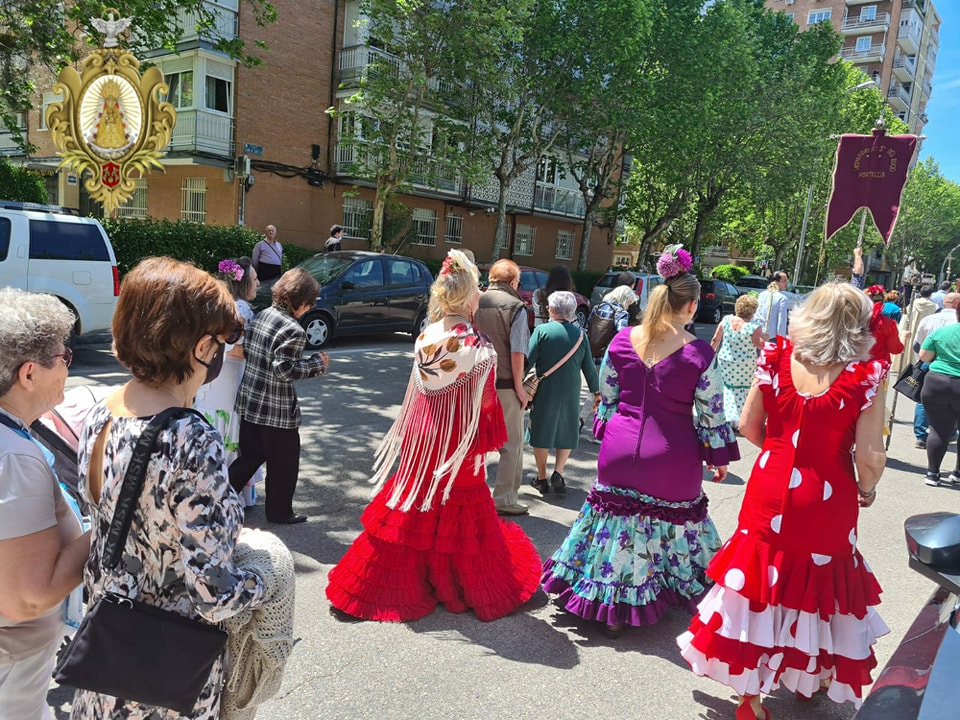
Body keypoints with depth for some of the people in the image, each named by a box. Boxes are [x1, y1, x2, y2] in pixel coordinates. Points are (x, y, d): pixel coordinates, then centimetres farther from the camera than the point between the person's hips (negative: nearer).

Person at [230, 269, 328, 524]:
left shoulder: (260, 316, 4)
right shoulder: (294, 331, -21)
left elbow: (246, 350, 11)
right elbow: (284, 371, -24)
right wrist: (317, 363, -12)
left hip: (249, 401, 8)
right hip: (277, 410, -8)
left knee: (250, 456, 23)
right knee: (283, 464, 12)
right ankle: (279, 512, 26)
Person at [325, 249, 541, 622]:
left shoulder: (426, 336, -2)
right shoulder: (475, 344, -18)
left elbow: (419, 389, 6)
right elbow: (485, 401, -16)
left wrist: (411, 434, 16)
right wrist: (487, 441, -2)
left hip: (423, 435, 5)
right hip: (459, 440, -5)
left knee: (411, 508, 16)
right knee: (459, 513, 11)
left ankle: (405, 582, 27)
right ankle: (468, 587, 29)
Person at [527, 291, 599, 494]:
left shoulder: (542, 331, -8)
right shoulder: (580, 334, 1)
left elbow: (528, 360, -11)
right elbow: (589, 367, 5)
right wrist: (596, 392, 15)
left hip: (545, 391, -2)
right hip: (571, 393, 2)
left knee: (541, 433, 10)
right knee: (566, 434, 16)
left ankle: (542, 478, 14)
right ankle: (558, 473, 5)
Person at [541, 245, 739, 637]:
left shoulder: (623, 340, -2)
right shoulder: (698, 354, -12)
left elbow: (606, 396, 6)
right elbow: (711, 412, -6)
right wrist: (718, 457, 7)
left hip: (620, 450, 3)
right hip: (672, 459, -3)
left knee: (616, 521, 16)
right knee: (670, 525, 15)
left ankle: (612, 608, 29)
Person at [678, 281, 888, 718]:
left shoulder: (777, 357, -6)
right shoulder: (865, 374, -14)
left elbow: (748, 426, -2)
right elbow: (869, 457, -14)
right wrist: (867, 492, 6)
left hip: (771, 490, 2)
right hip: (828, 501, -2)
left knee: (760, 583, 14)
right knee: (818, 584, 20)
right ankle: (811, 680, 42)